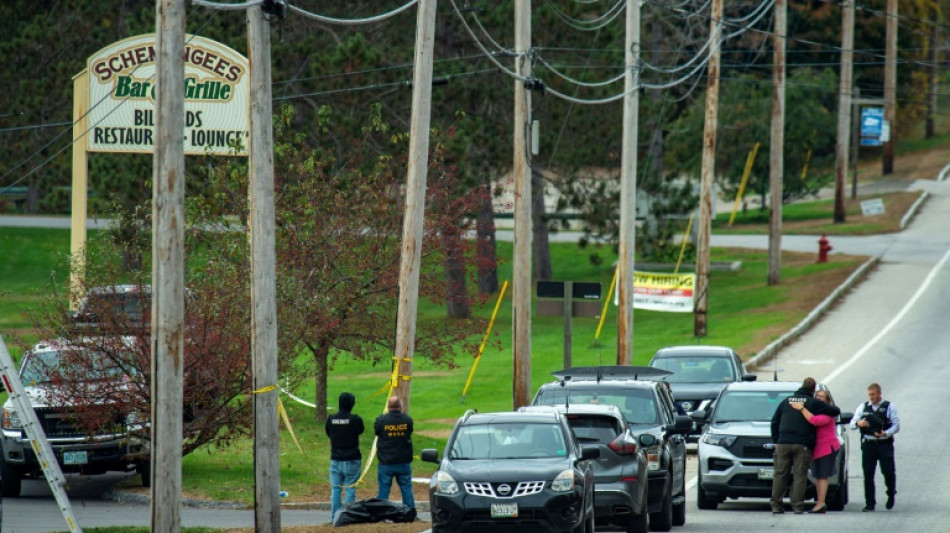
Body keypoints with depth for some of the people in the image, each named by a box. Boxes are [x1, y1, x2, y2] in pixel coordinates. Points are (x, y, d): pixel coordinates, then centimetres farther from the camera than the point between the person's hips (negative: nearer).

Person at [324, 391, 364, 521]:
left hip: (335, 459, 3)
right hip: (351, 459, -3)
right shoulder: (355, 419, -14)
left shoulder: (331, 419, -3)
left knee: (335, 488, 9)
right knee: (350, 488, 2)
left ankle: (334, 516, 9)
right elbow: (360, 431, 2)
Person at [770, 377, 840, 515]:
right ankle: (797, 506, -6)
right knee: (800, 475, -1)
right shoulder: (813, 403, 3)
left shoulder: (787, 401, 17)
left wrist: (776, 440, 21)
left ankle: (776, 505, 1)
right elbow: (836, 411, 1)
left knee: (780, 474, 4)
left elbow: (775, 421, 18)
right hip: (802, 445, -3)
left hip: (783, 443, 3)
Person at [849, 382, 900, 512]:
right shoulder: (863, 407, 12)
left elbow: (896, 425, -1)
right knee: (868, 475, -2)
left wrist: (885, 434, -19)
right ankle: (869, 503, 4)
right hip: (868, 445, 2)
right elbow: (852, 423, 8)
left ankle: (891, 495, 23)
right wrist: (858, 423, -16)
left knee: (888, 472, -5)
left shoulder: (889, 407, 5)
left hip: (885, 444, -2)